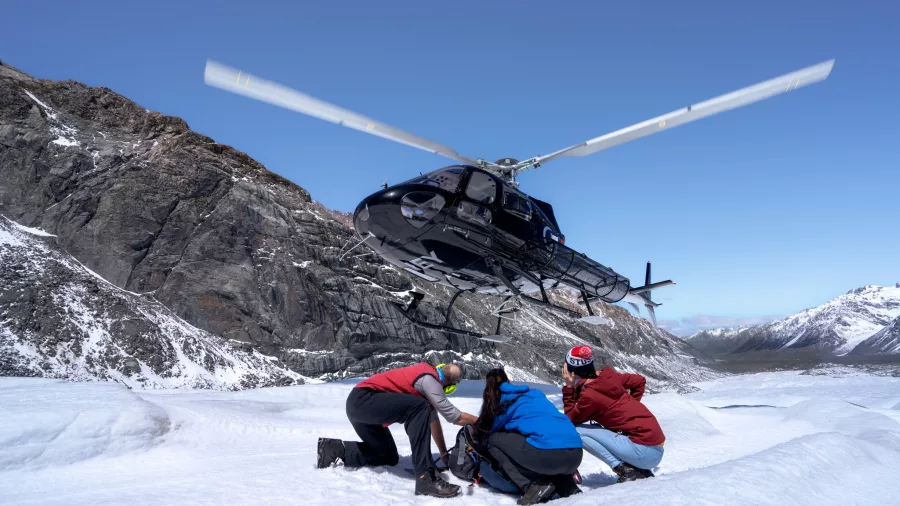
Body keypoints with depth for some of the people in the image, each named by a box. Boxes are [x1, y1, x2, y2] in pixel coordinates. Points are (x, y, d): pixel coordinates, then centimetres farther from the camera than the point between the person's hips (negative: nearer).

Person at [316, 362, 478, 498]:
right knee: (419, 407, -27)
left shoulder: (428, 378, 16)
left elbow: (433, 420, 21)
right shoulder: (428, 378, -13)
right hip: (363, 399, -11)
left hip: (359, 406, 11)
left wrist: (445, 455, 23)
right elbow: (453, 415, -12)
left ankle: (333, 449, 23)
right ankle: (426, 477, -29)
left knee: (389, 458, 20)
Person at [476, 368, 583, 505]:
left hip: (547, 453, -8)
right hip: (576, 455, 8)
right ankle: (571, 490, 16)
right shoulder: (533, 394, 30)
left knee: (492, 439, 12)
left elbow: (486, 436, 25)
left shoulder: (502, 402, 14)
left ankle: (534, 486, 1)